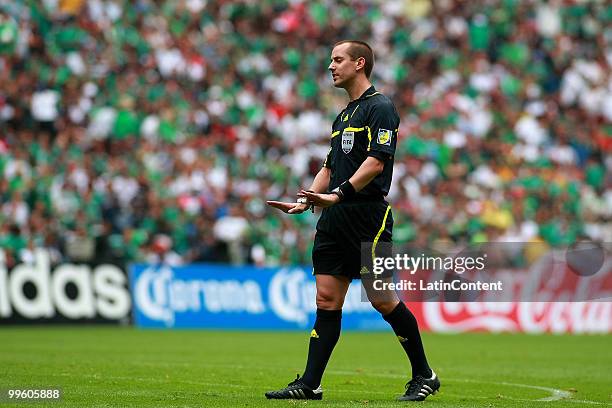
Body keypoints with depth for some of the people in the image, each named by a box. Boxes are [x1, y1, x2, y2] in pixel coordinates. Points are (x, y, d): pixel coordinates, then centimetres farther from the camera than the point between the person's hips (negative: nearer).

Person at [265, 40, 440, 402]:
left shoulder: (380, 107, -7)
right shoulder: (342, 117, 21)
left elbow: (377, 160, -18)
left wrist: (339, 194, -24)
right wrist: (305, 202, 12)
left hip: (368, 216, -8)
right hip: (335, 220, 8)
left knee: (382, 299, -4)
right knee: (327, 300, 3)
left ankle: (424, 375, 9)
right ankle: (310, 384, 1)